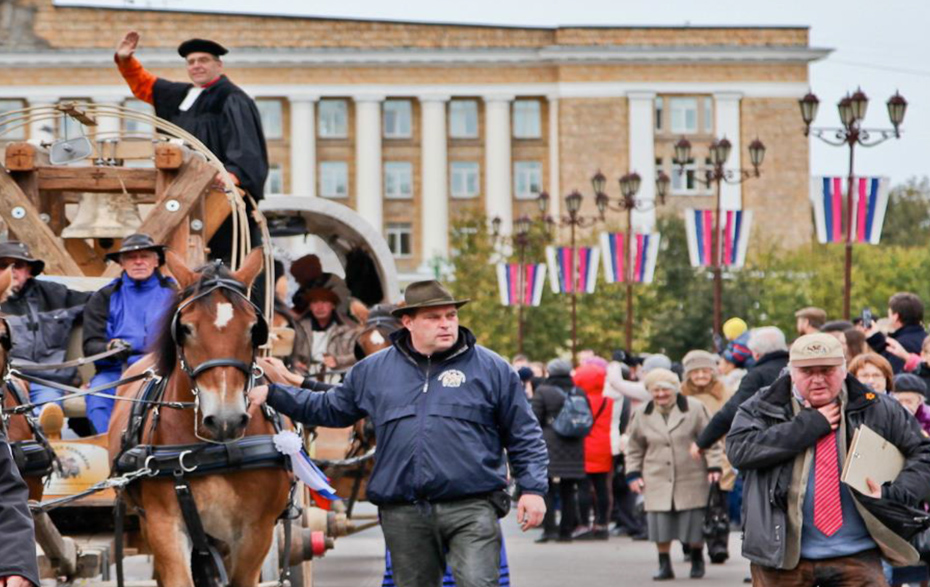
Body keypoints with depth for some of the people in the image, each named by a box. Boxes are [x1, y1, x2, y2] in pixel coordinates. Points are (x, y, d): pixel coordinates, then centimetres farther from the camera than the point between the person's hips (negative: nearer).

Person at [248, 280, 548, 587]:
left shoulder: (492, 369, 4)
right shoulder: (373, 371, 12)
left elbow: (525, 436, 6)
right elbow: (328, 408, 24)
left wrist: (533, 489, -3)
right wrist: (272, 393, 18)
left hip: (471, 509, -3)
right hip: (404, 514, 3)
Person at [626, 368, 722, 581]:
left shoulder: (694, 408, -2)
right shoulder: (642, 414, 6)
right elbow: (634, 447, 15)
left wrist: (713, 466, -5)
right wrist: (633, 473, 8)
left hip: (691, 480, -2)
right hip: (658, 481, 2)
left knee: (693, 522, 3)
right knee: (660, 524, -4)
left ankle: (697, 561, 25)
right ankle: (664, 565, 9)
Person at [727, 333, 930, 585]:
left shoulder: (876, 410, 7)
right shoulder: (764, 408, 4)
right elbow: (738, 450, -14)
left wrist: (894, 495, -7)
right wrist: (807, 427, -13)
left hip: (856, 557, 0)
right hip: (780, 554, 0)